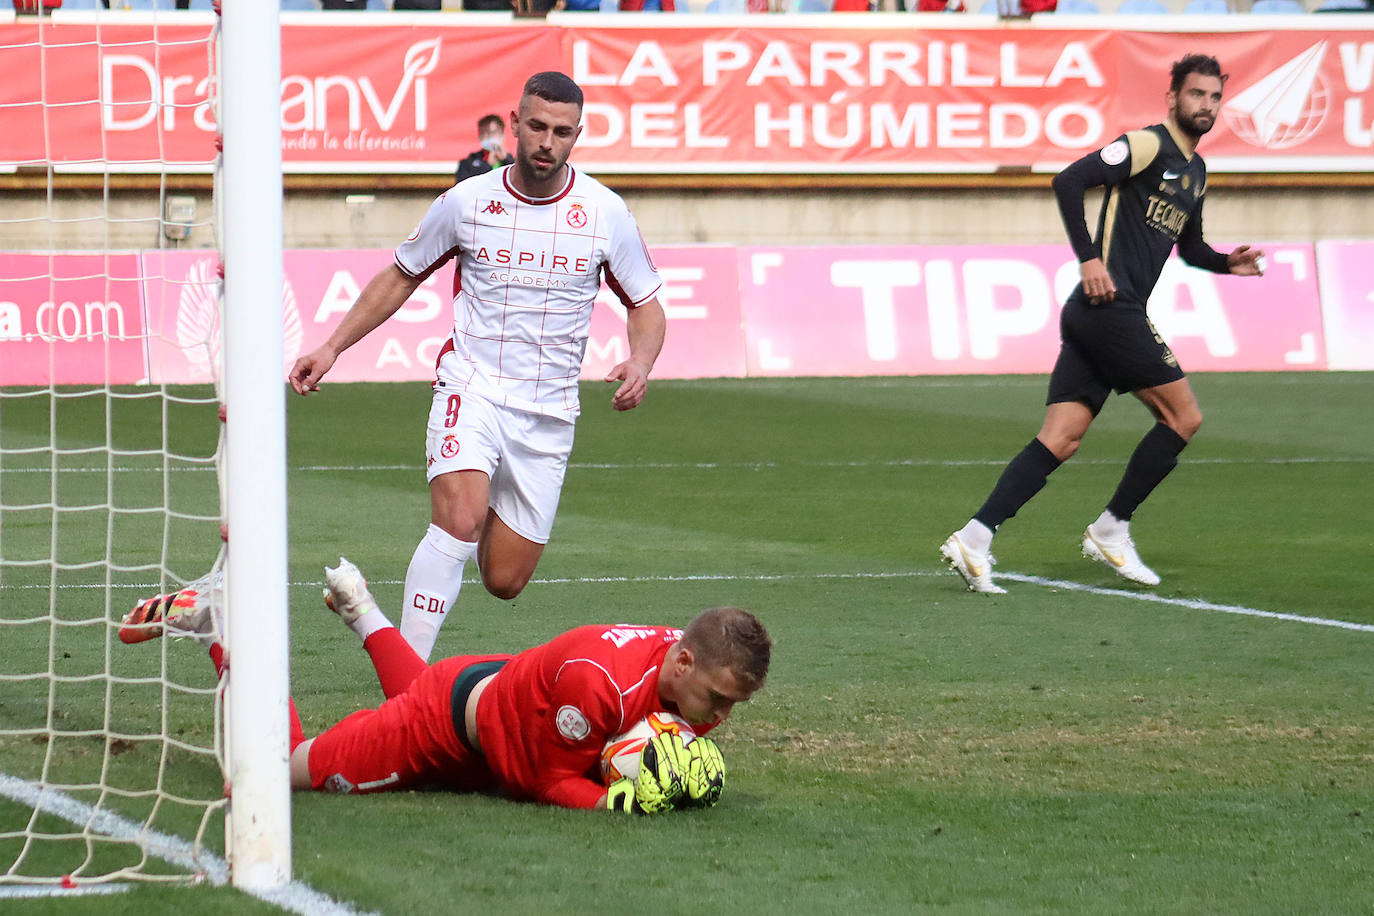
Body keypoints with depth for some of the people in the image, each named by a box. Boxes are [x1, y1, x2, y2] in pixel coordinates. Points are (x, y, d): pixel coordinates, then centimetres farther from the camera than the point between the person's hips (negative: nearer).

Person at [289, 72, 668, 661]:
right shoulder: (466, 202, -1)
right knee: (458, 523, -29)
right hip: (471, 386, -2)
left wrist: (640, 364, -12)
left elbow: (646, 307, 9)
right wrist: (332, 347, 7)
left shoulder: (605, 213, -1)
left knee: (504, 580, 3)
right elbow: (400, 277, 14)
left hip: (548, 412, 2)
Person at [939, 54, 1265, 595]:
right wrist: (1089, 258, -20)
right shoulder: (1148, 145, -6)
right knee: (1184, 416, -4)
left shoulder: (1195, 170, 22)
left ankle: (975, 538, -10)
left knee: (1060, 440, -1)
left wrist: (1227, 264, 13)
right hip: (1107, 304, -9)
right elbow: (1069, 181, -15)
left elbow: (1190, 248, 33)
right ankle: (1111, 531, 3)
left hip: (1120, 315, 9)